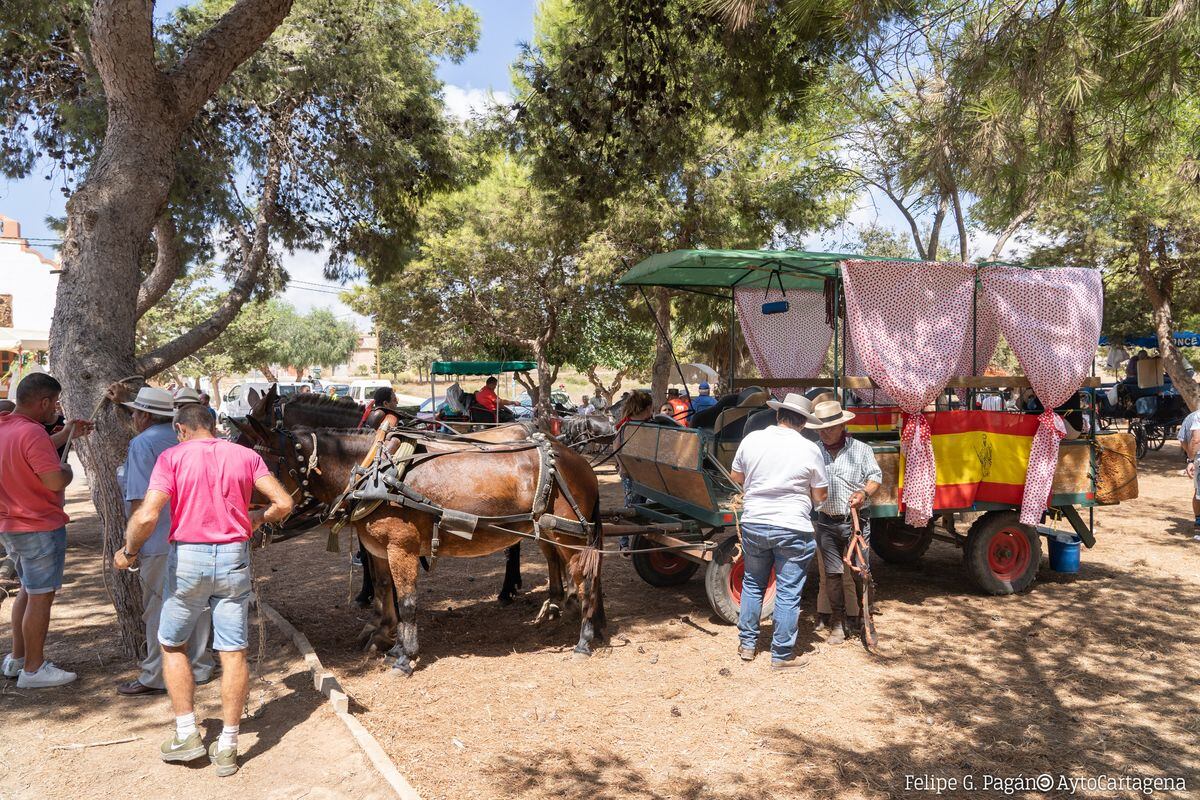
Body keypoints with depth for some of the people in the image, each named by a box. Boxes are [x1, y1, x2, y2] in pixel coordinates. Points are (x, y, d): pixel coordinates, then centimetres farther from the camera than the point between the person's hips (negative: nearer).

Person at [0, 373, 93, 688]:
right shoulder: (32, 433, -24)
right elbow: (56, 481, -27)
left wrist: (66, 434, 19)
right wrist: (68, 469, -6)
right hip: (40, 528, -10)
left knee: (28, 591, 23)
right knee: (41, 597, 1)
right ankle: (33, 670, 10)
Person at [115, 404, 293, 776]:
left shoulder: (172, 457, -5)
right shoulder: (246, 456, 3)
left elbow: (147, 516, -16)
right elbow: (283, 502, -3)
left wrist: (128, 551, 0)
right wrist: (257, 518, 16)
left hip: (188, 558, -2)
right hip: (234, 558, 2)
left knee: (172, 645, 20)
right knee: (233, 652, 8)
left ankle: (187, 735, 21)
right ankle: (227, 748, 14)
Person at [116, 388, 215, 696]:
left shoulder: (143, 444, -11)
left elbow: (140, 500, -17)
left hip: (161, 542, -7)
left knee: (159, 610, 3)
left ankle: (156, 677, 12)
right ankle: (199, 667, 24)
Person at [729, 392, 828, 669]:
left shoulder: (752, 439, -3)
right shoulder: (809, 450, -9)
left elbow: (735, 477, 11)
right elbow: (819, 497, -2)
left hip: (753, 524, 3)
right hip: (792, 529, -3)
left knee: (752, 584, 20)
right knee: (788, 593, 7)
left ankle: (747, 644, 27)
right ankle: (782, 655, 15)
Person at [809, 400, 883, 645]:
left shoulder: (861, 449, 0)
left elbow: (876, 476, 2)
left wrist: (864, 493, -15)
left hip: (856, 521, -2)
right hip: (827, 523, 2)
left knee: (859, 573, 1)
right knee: (832, 574, 5)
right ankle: (838, 623, 15)